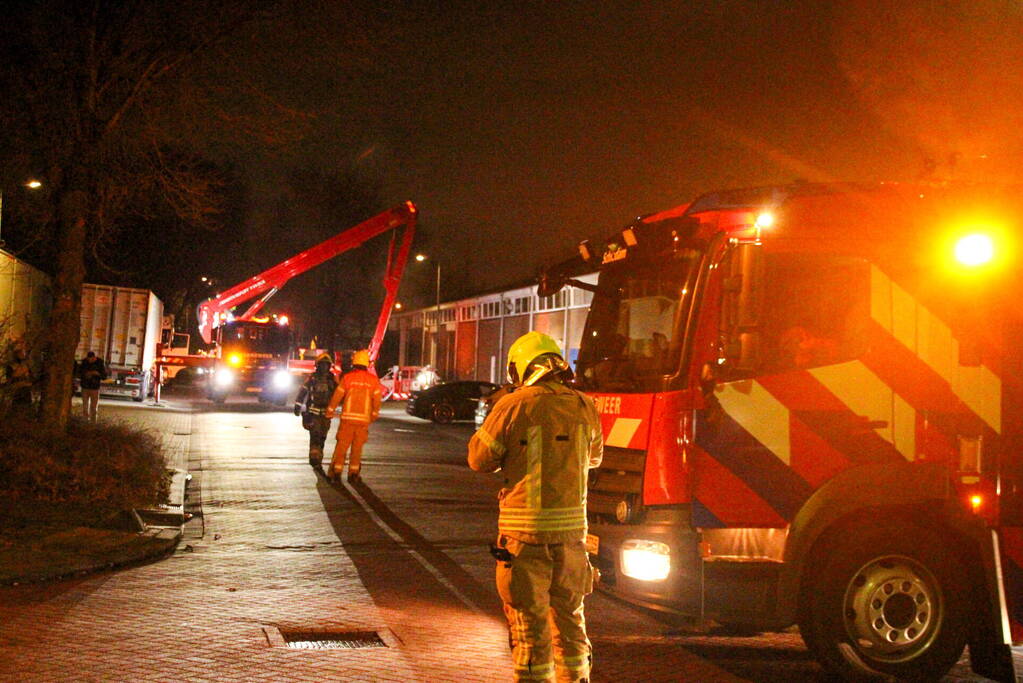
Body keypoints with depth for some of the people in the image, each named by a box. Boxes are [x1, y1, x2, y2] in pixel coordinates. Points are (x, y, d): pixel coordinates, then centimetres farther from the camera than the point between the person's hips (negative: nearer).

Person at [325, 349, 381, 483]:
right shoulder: (373, 380, 1)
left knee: (342, 445, 4)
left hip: (348, 417, -1)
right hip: (364, 419, 1)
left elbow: (337, 396, 2)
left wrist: (330, 412, 14)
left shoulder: (347, 377, -2)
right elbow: (377, 400, 4)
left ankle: (336, 472, 2)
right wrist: (374, 415, 19)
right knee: (357, 447, 9)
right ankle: (353, 473, 9)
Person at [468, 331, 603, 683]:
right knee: (569, 616, 18)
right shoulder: (584, 407, 3)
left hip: (524, 529, -4)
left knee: (530, 622, 3)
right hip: (571, 525, 4)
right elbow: (594, 457, 20)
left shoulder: (513, 406, -9)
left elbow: (479, 459, 0)